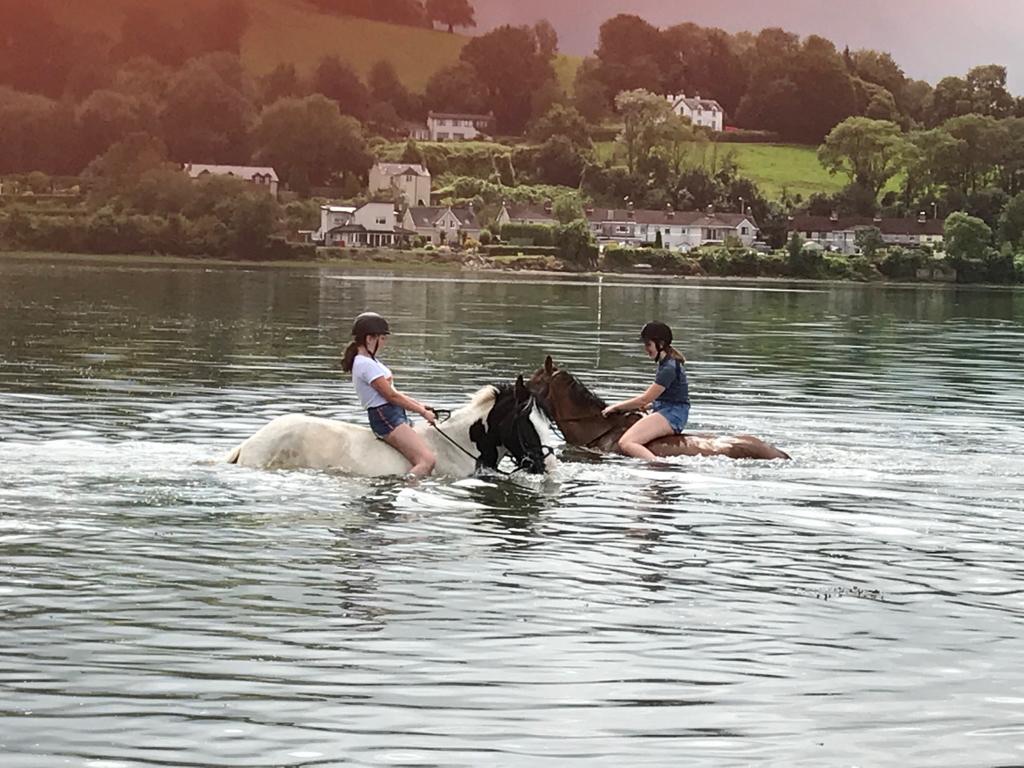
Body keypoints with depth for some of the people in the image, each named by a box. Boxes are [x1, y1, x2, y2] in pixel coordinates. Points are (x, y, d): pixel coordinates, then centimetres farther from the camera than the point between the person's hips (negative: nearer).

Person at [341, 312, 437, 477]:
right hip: (385, 418, -11)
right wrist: (422, 411, -6)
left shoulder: (369, 362, 18)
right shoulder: (366, 364, -14)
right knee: (427, 460, -25)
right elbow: (391, 396, -14)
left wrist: (420, 406, 12)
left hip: (395, 416, 11)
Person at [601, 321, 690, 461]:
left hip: (672, 415, -11)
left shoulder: (669, 368, -16)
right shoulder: (667, 363, 16)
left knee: (625, 443, -28)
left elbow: (645, 399, -13)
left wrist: (616, 407, -3)